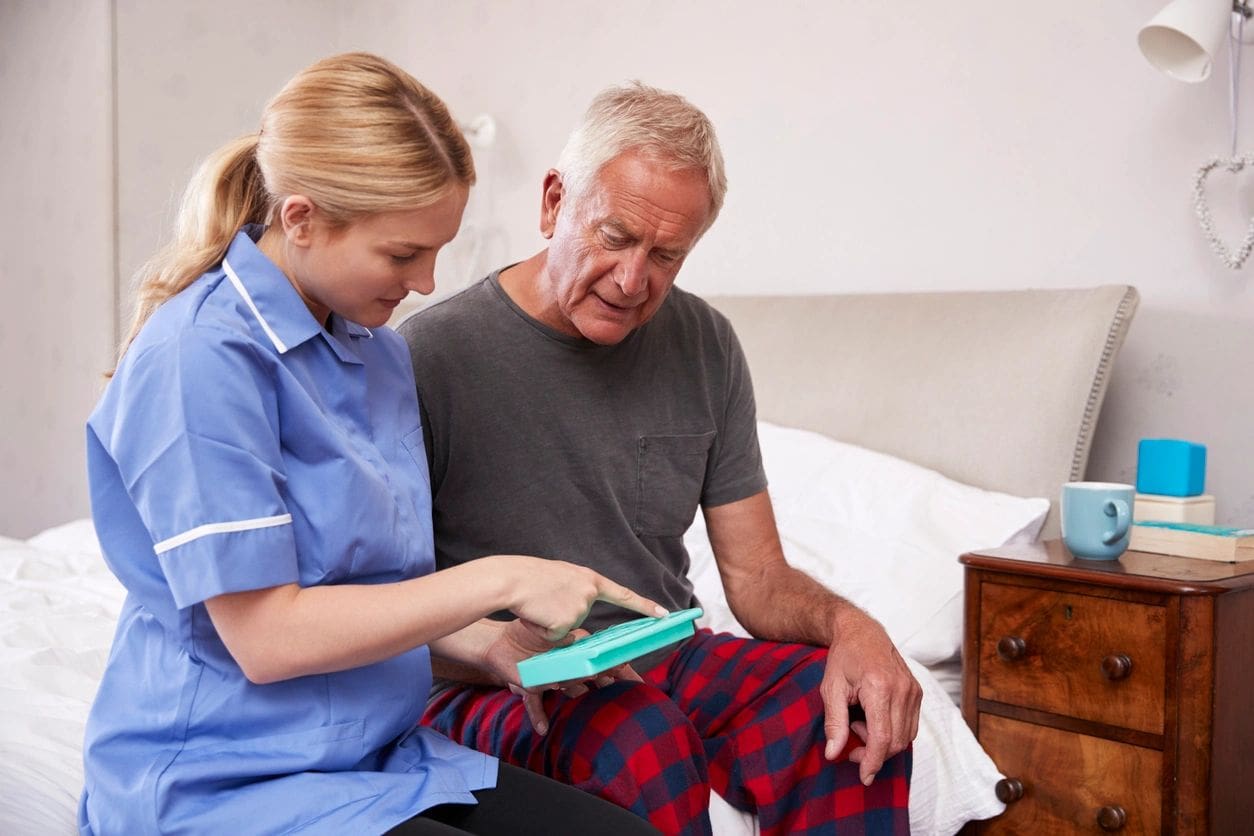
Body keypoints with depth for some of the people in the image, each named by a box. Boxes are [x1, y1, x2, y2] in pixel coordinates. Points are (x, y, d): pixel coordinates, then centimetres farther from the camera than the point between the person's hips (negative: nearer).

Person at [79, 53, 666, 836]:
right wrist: (498, 580, -17)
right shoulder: (198, 359, -17)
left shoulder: (381, 348, 7)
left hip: (377, 759, 7)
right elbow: (265, 637, -19)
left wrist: (492, 643, -2)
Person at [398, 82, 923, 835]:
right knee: (644, 742, -36)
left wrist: (846, 624, -17)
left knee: (856, 711, -23)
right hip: (496, 689, -4)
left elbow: (758, 578, 4)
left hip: (669, 660, 5)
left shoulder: (704, 347, 4)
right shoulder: (432, 354, -11)